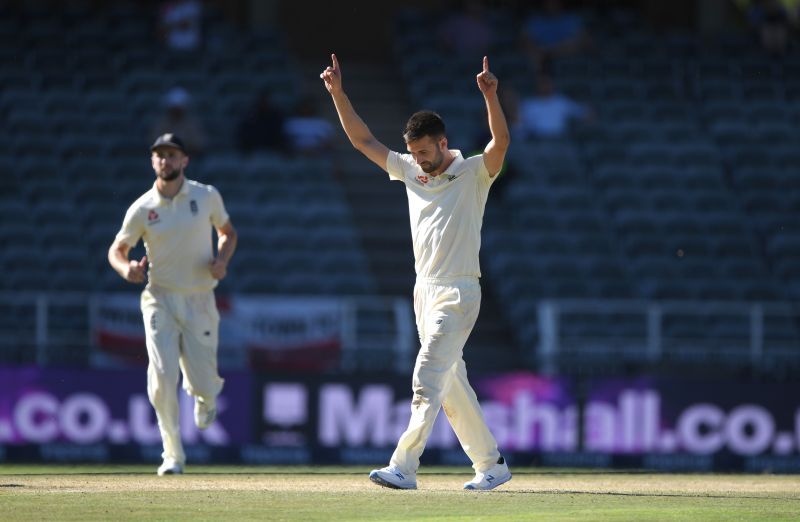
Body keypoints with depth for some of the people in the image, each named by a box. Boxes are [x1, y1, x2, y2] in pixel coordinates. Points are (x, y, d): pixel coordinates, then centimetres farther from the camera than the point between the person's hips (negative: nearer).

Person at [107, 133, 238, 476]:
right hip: (160, 300, 0)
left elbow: (227, 232, 14)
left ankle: (206, 395, 39)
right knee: (162, 379, -14)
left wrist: (222, 260, -7)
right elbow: (117, 249, 6)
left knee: (202, 384, -2)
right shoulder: (142, 209, -3)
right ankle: (173, 455, -1)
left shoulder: (206, 196, -1)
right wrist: (125, 268, -18)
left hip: (200, 301, 0)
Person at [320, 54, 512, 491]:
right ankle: (491, 464, 19)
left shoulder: (473, 174, -7)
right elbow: (362, 140, 12)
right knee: (451, 383, 10)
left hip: (458, 293, -8)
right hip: (425, 290, 8)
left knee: (427, 378, -15)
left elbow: (501, 142, -25)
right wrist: (338, 93, 2)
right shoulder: (410, 172, 11)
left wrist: (491, 97, -40)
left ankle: (403, 467, -21)